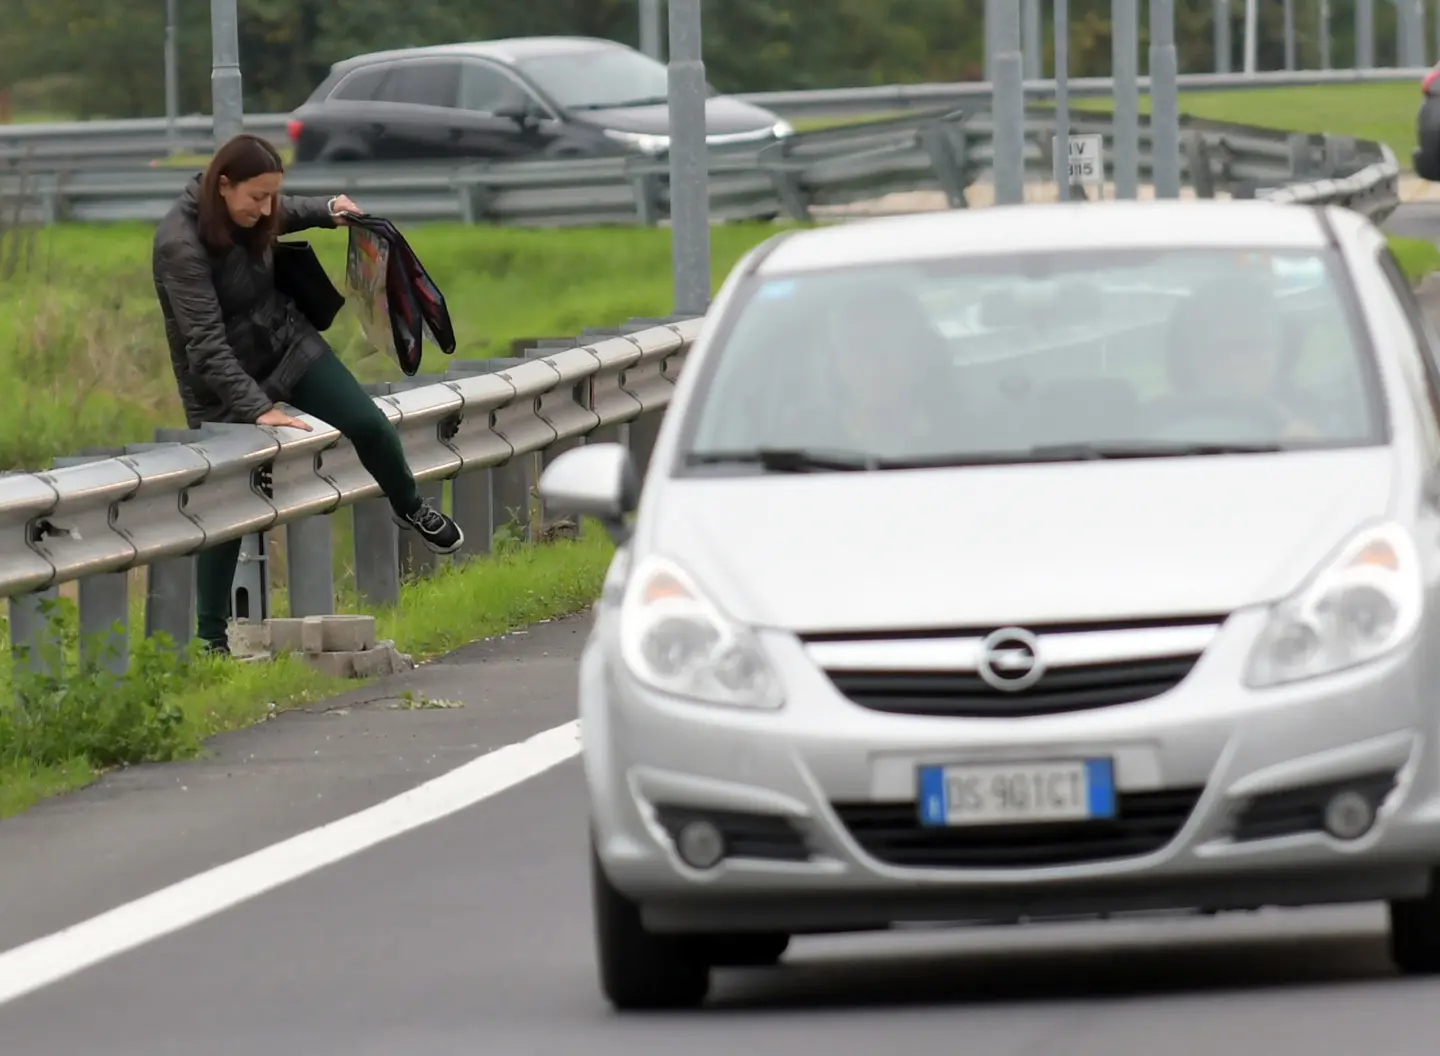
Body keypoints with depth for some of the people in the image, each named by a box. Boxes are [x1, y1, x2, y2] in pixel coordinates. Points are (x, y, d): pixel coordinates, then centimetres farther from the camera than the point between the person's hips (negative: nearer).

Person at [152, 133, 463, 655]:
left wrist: (327, 211, 2)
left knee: (368, 424, -6)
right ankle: (210, 636, 8)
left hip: (287, 342, 6)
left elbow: (286, 213, 21)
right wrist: (257, 409, -38)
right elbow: (206, 343, -34)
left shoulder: (252, 214, -8)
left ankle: (411, 510, 25)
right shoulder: (180, 245, -30)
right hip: (223, 381, -6)